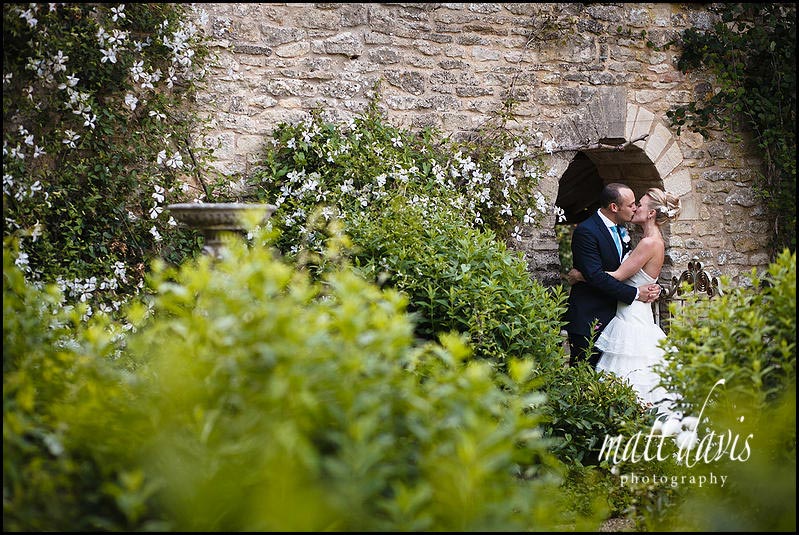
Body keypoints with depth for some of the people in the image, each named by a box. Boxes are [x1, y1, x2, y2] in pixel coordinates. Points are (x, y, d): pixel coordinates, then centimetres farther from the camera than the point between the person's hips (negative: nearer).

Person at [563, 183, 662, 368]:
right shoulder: (586, 231, -16)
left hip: (611, 315, 8)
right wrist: (635, 293, -19)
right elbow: (595, 276, -23)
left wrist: (652, 288, -3)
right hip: (588, 320, -8)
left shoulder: (620, 229, 12)